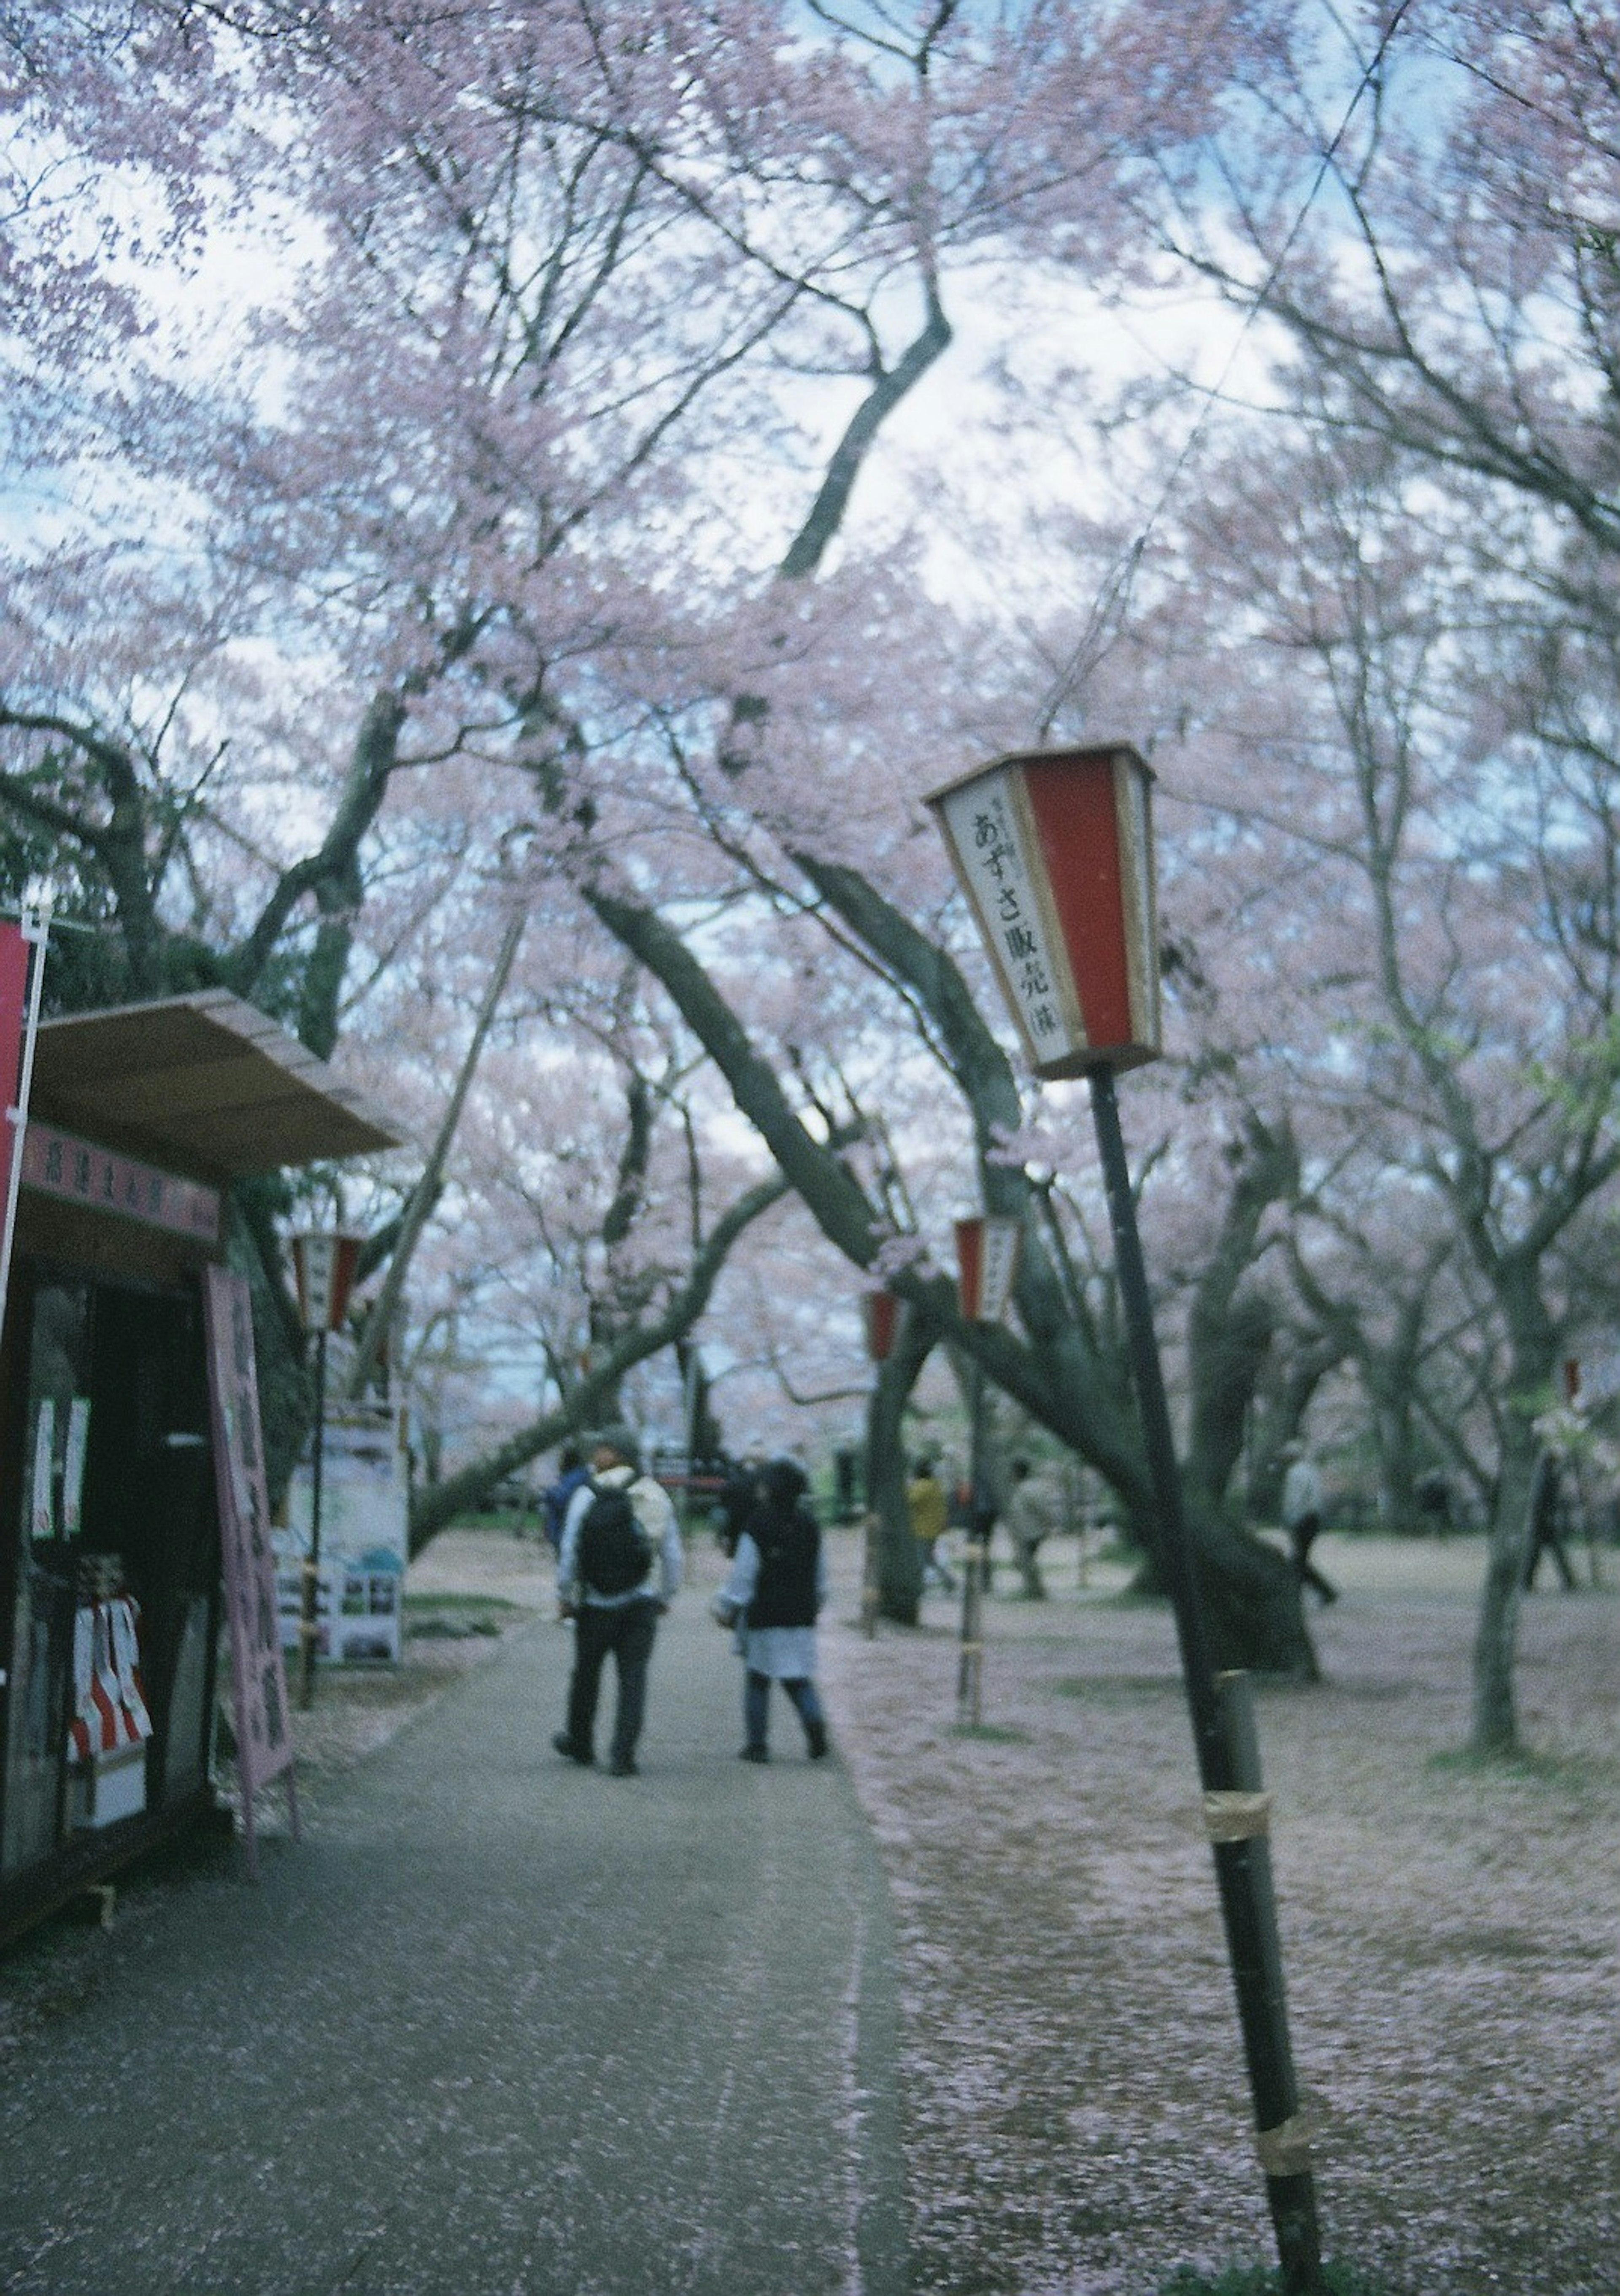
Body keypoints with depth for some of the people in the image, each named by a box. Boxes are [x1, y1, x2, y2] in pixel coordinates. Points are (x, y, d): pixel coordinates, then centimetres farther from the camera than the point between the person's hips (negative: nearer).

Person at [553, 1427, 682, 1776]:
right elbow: (673, 1555, 6)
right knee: (633, 1678, 3)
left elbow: (570, 1551, -6)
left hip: (596, 1604, -2)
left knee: (587, 1673, 14)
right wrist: (666, 1597, 17)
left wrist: (564, 1596, 4)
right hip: (642, 1604, 2)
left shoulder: (587, 1496, -7)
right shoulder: (657, 1498, 3)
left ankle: (580, 1744, 30)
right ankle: (623, 1756, -4)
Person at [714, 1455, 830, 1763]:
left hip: (763, 1616, -4)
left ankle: (757, 1744, 9)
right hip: (802, 1618, 4)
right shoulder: (810, 1526, 5)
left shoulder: (758, 1525, -11)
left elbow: (743, 1574, -8)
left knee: (757, 1681, 7)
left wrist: (727, 1608, 2)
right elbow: (821, 1578, 14)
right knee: (799, 1679, 12)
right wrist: (813, 1605, 28)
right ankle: (814, 1721, -14)